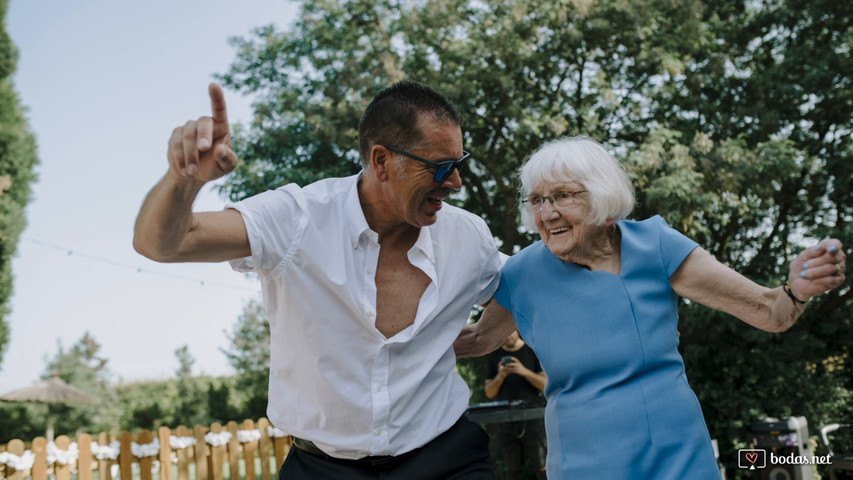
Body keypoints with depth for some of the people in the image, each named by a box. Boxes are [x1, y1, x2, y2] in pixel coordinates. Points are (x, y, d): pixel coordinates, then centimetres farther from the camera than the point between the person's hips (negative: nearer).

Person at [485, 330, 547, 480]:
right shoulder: (495, 356, 13)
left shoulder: (532, 351, 5)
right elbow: (489, 393, 10)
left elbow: (546, 384, -1)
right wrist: (500, 376, -9)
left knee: (541, 468, -7)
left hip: (532, 418, -3)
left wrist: (524, 371, -15)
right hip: (506, 421, 3)